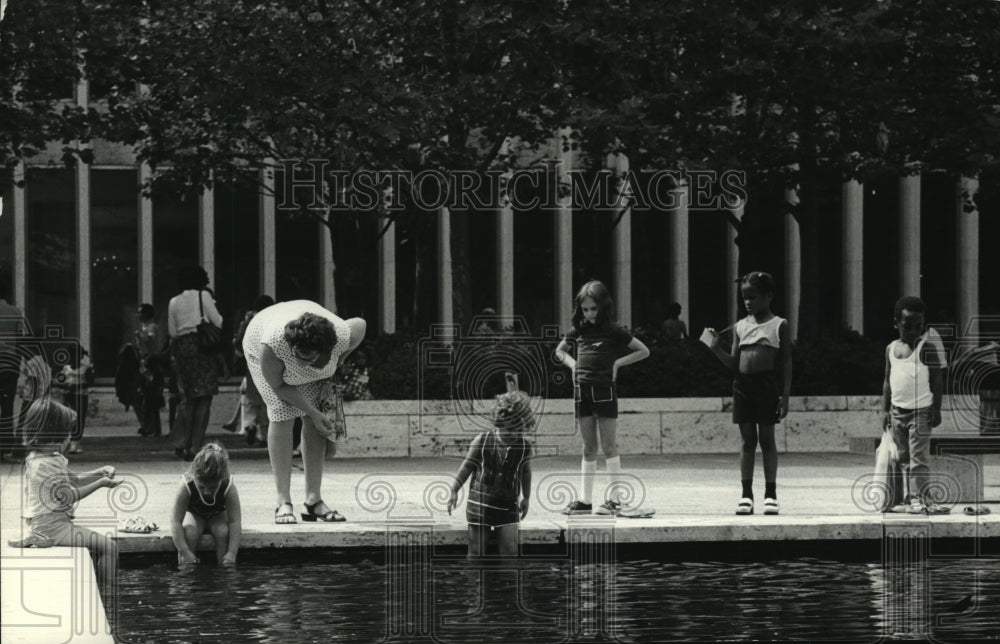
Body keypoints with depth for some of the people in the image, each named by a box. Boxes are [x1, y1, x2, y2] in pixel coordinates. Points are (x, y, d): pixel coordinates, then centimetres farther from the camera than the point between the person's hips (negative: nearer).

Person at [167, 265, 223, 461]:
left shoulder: (174, 302, 10)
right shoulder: (203, 296, -2)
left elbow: (172, 331, 10)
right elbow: (218, 322, -5)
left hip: (181, 349, 4)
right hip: (202, 346, -4)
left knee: (187, 397, 12)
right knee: (204, 397, 0)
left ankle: (180, 443, 3)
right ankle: (194, 446, -5)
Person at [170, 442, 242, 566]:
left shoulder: (229, 487, -32)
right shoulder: (186, 486, -34)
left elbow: (235, 521, -29)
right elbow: (175, 521, -32)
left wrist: (232, 553, -38)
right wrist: (185, 552, -40)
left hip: (218, 515, 0)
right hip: (193, 514, 0)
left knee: (223, 532, -31)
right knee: (189, 533, -32)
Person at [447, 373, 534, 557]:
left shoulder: (524, 447, -5)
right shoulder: (482, 441, -9)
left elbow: (525, 472, 11)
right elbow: (467, 466, 1)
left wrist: (526, 498, 22)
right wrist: (454, 490, 0)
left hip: (508, 505, 1)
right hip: (480, 502, -1)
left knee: (510, 551, -7)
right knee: (476, 551, 3)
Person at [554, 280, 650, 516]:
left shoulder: (613, 332, -3)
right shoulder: (578, 331, 9)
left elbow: (644, 351, 3)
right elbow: (559, 351, 27)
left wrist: (618, 362, -6)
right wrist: (573, 364, 9)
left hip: (605, 390, -4)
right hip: (583, 391, 4)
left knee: (609, 446, -3)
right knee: (589, 448, 9)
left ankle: (614, 499, -1)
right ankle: (585, 500, 10)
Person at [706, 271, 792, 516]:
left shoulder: (779, 325, -1)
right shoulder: (740, 326, 10)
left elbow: (786, 363, -1)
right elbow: (734, 363, 11)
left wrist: (785, 396, -7)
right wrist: (717, 349, -6)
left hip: (768, 386, -3)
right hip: (743, 385, 4)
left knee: (767, 439, 2)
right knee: (747, 440, 5)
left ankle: (770, 494, 8)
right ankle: (746, 494, 8)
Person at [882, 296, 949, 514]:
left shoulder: (927, 347, -6)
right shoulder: (891, 349, 9)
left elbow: (937, 379, -6)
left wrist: (936, 408, -10)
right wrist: (885, 410, 11)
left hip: (920, 410, -6)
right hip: (898, 411, 6)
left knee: (919, 458, -9)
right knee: (904, 458, 9)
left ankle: (920, 498, -8)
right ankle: (910, 497, 16)